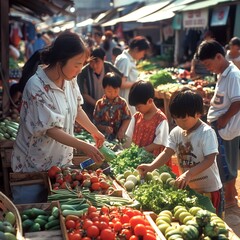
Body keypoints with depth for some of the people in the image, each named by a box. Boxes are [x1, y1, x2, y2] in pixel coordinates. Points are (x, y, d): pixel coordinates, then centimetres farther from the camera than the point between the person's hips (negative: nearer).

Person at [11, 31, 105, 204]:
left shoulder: (70, 79, -4)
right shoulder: (37, 86, -25)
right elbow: (50, 129, -25)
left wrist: (94, 131, 8)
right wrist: (83, 147, -27)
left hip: (62, 160, 6)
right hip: (33, 165, -6)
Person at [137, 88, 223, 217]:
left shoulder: (207, 133, -20)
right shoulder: (176, 132, -3)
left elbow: (209, 160, -27)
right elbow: (167, 152, -9)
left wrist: (188, 174, -38)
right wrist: (151, 166, -26)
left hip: (209, 190, -5)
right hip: (187, 187, 6)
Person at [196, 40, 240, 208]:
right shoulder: (223, 74, 9)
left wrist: (224, 119, -18)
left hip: (226, 127, -9)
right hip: (218, 125, 9)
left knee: (225, 163, 3)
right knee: (225, 162, 20)